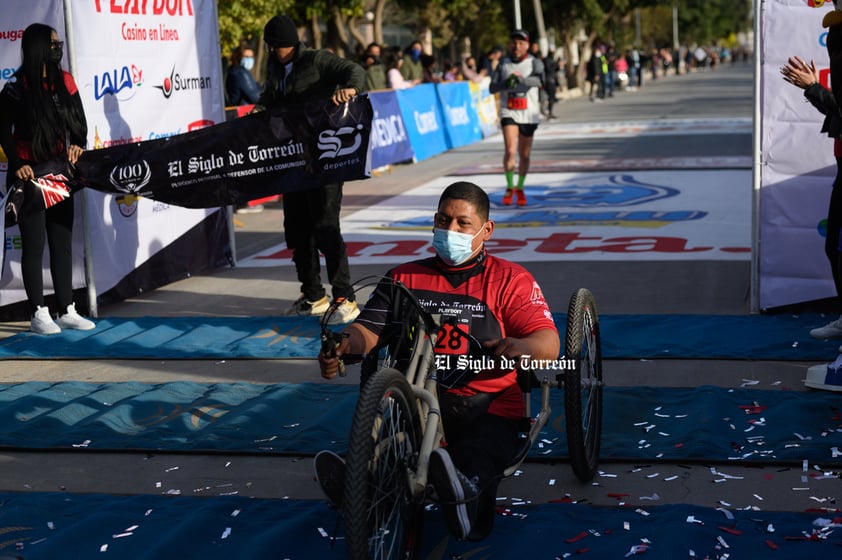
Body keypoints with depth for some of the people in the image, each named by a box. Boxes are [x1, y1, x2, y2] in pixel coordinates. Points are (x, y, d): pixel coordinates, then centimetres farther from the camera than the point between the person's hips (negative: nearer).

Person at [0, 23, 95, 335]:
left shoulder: (65, 81, 5)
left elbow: (79, 120, 9)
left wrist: (77, 144, -10)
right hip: (29, 174, -5)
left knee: (62, 242, 9)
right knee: (34, 244, -2)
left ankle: (67, 312, 16)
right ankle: (39, 314, 5)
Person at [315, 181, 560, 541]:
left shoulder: (510, 279, 11)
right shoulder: (404, 278, 20)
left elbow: (549, 345, -2)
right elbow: (367, 329, 9)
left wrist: (520, 346, -28)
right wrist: (345, 344, -17)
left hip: (487, 405, -1)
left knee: (479, 460, -38)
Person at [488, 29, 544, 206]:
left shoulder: (535, 63, -1)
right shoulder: (503, 64, 5)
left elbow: (538, 80, -21)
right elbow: (492, 87, -1)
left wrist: (519, 80, -41)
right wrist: (505, 84, -23)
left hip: (528, 114, 0)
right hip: (508, 113, 0)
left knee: (524, 155, 7)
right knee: (510, 150, -16)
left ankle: (520, 188, 26)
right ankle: (509, 188, 0)